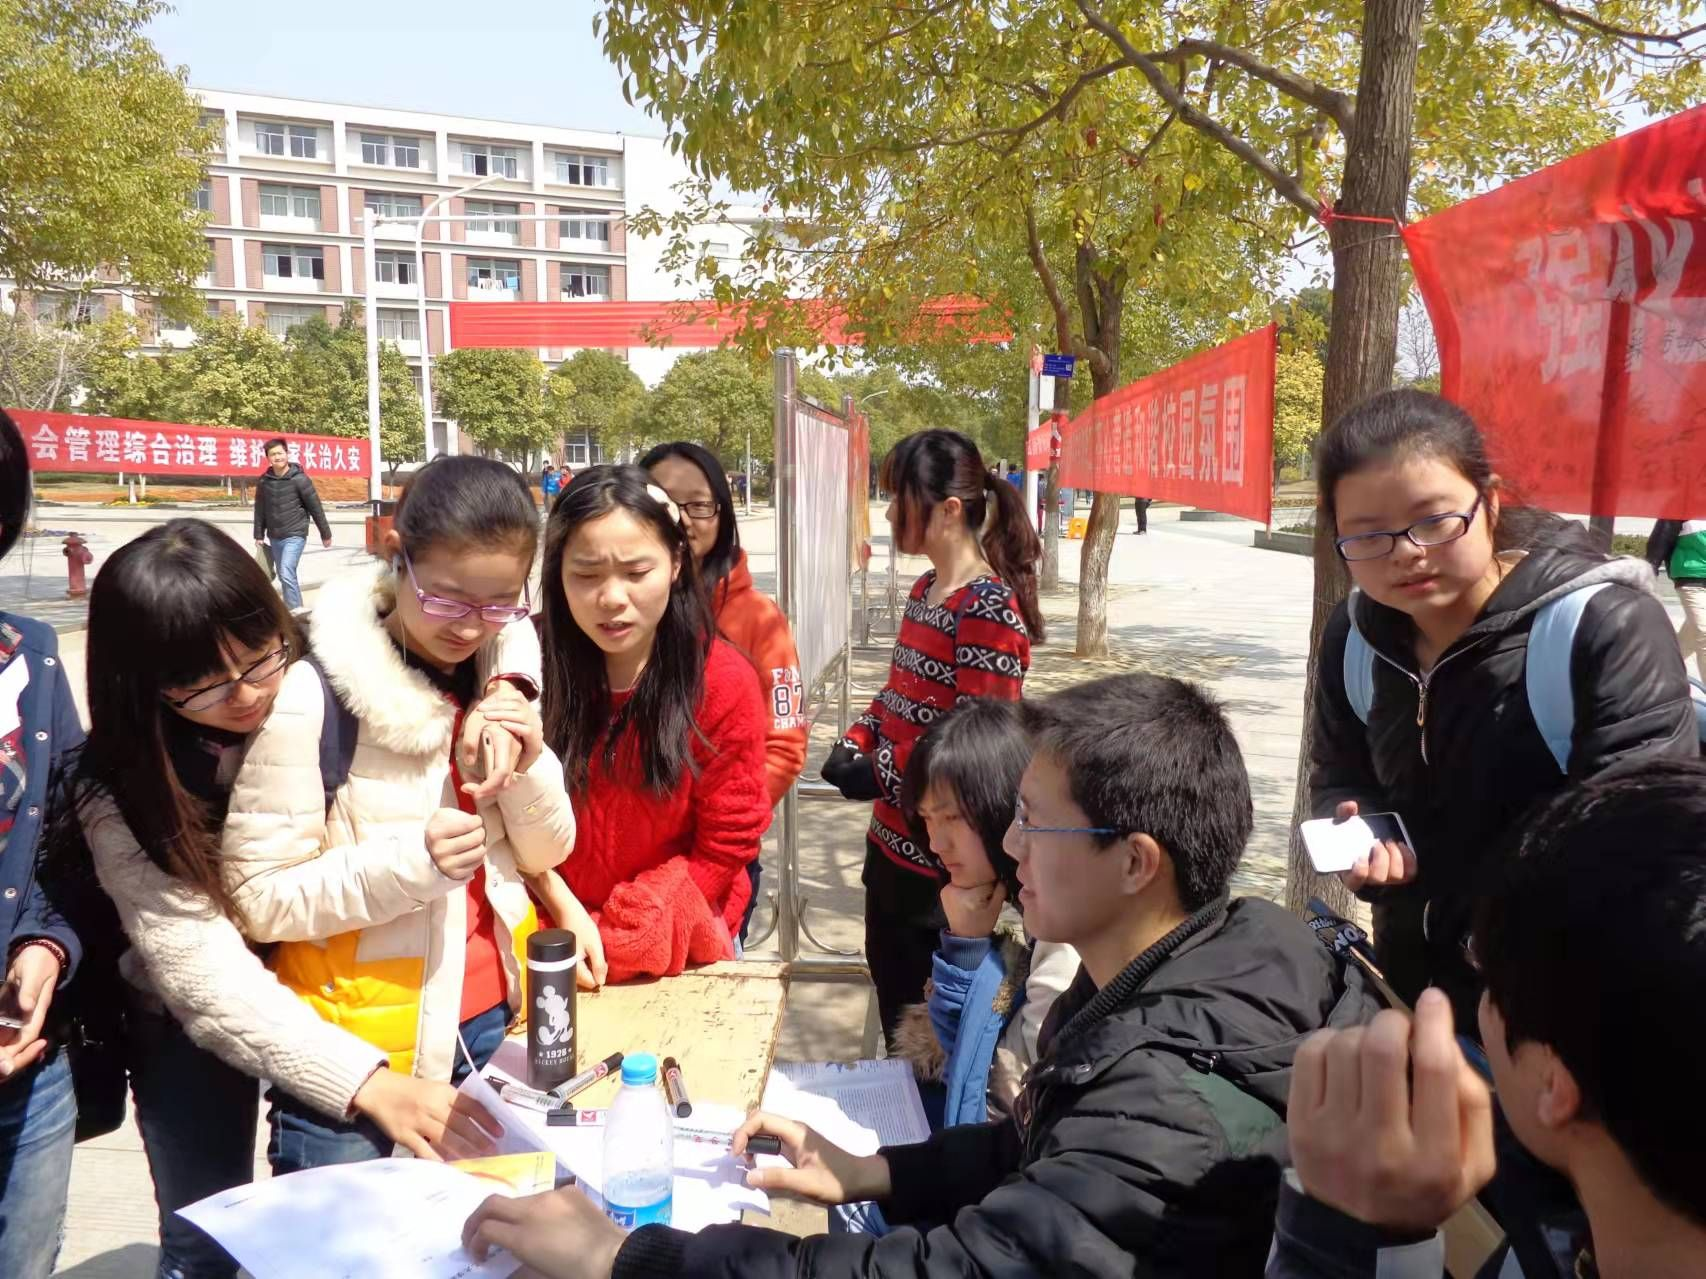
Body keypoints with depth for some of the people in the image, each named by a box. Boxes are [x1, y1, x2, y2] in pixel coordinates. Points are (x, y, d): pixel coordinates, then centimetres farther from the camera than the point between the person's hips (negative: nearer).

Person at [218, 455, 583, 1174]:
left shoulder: (501, 673, -1)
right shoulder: (311, 694, -18)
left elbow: (547, 852, 5)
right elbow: (260, 899, -15)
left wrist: (531, 764, -14)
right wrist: (412, 861, -29)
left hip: (493, 1023, 5)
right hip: (354, 1059, -5)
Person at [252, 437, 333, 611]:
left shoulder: (299, 479, -10)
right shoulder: (264, 481, 2)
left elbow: (315, 507, -5)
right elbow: (259, 509, 10)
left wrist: (325, 534, -2)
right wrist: (259, 535, 8)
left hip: (295, 536, -5)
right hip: (274, 538, 5)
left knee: (287, 574, -18)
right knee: (284, 576, 13)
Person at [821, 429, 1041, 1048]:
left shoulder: (988, 608, -20)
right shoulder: (925, 590, 9)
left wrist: (877, 774, -17)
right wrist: (851, 746, 2)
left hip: (940, 863, -9)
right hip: (890, 841, 9)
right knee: (890, 994, 24)